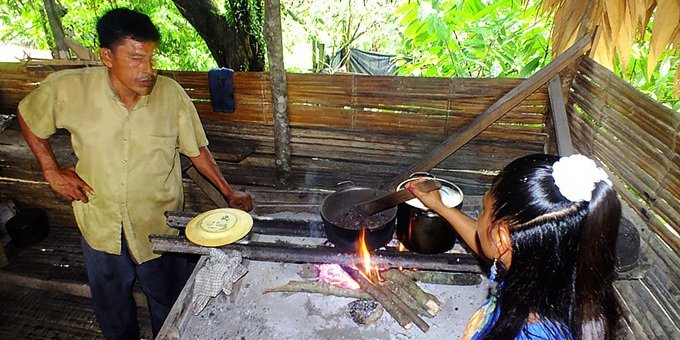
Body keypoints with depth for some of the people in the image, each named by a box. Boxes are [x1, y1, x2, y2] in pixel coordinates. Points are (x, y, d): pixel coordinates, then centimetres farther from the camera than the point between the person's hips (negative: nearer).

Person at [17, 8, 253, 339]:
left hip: (159, 225, -1)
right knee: (112, 310, 25)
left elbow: (196, 149, -5)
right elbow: (27, 116, 5)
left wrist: (229, 193, -8)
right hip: (100, 223, 2)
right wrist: (51, 171, -2)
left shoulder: (171, 93, -17)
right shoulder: (68, 88, -15)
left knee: (169, 306, 18)